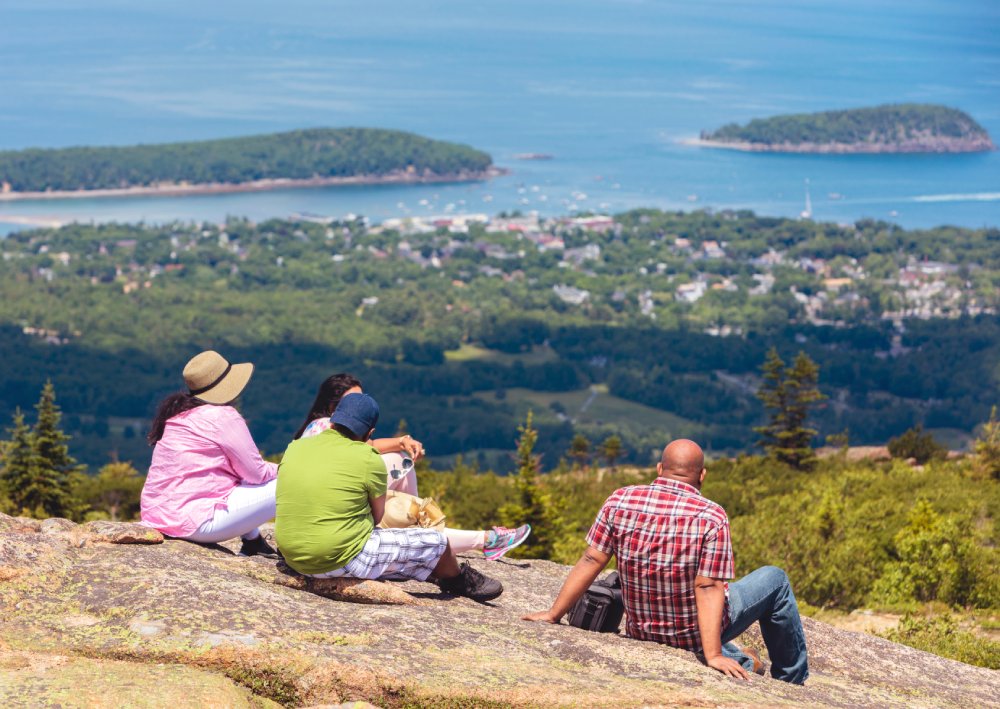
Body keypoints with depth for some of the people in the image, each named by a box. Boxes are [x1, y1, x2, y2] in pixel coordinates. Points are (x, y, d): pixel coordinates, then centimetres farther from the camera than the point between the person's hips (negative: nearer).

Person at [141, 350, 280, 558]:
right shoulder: (223, 416, -10)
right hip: (197, 522, -9)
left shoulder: (176, 415, 15)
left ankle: (252, 544, 25)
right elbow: (256, 474, -6)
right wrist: (278, 469, 16)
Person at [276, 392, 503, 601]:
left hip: (294, 558, 6)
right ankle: (459, 580, 38)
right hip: (343, 561, -6)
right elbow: (376, 516, 0)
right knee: (436, 542, 10)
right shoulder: (369, 461, -12)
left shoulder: (295, 447, 3)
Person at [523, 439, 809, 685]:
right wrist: (712, 656, -24)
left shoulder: (620, 500, -10)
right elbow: (708, 588, -24)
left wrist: (554, 614, -2)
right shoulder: (711, 517, -19)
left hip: (641, 632, 5)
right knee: (775, 579, 18)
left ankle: (741, 663, 43)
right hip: (695, 635, -4)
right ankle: (792, 680, 28)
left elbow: (590, 561, -9)